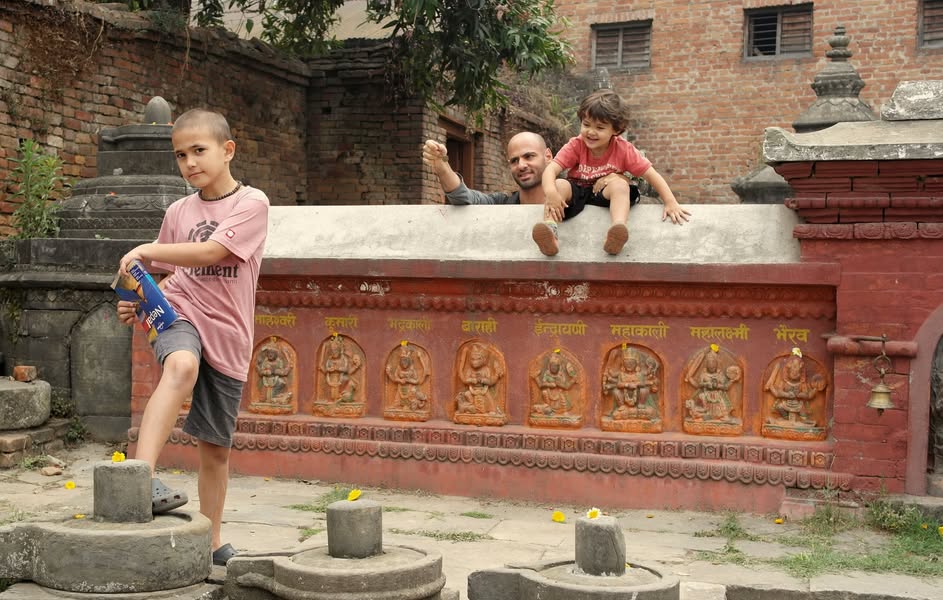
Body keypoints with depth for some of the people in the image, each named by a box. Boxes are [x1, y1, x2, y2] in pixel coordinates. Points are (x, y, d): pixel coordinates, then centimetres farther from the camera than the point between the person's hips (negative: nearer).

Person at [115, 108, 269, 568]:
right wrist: (137, 302, 2)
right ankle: (142, 478, -47)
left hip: (227, 333, -1)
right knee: (182, 365, -37)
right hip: (179, 313, 1)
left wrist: (148, 250, -23)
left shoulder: (252, 204, -5)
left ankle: (211, 539, 25)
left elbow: (210, 253, -19)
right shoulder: (178, 212, 10)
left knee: (216, 445, 7)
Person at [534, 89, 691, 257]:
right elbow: (551, 169, -22)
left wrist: (671, 203, -21)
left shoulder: (623, 149, -9)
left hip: (605, 195, 0)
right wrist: (551, 192, -44)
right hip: (577, 192, 0)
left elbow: (651, 175, -9)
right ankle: (550, 232, -53)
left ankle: (617, 230, -55)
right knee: (559, 185, -30)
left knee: (620, 184, -30)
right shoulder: (575, 146, -10)